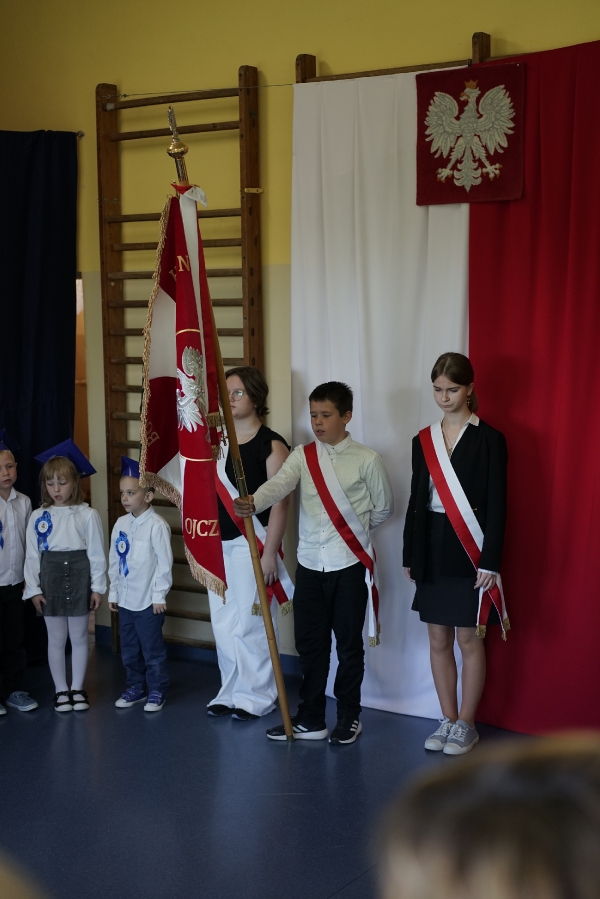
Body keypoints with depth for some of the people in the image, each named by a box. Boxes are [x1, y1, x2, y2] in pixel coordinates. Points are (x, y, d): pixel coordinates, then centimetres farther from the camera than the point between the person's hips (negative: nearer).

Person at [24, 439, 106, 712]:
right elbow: (32, 555, 1)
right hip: (50, 578, 1)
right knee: (56, 639, 8)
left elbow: (97, 553, -3)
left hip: (80, 577, -1)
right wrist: (34, 588, -2)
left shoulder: (88, 515, -5)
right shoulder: (38, 517, 0)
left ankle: (77, 689, 22)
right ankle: (61, 690, 20)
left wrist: (97, 587, -4)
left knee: (79, 638, 9)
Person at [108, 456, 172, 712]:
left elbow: (164, 563, -14)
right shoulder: (120, 524, 5)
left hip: (148, 600, -6)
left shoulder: (157, 525, -14)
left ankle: (157, 691, 16)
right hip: (125, 599, 7)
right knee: (129, 650, 16)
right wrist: (113, 592, 12)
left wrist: (159, 595, -13)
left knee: (152, 649, 4)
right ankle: (136, 688, 29)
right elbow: (114, 561, 12)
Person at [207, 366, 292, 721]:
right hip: (219, 544, 6)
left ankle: (257, 695, 11)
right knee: (223, 623, 11)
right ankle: (231, 692, 22)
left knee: (251, 622, -2)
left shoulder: (271, 445, -9)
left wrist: (270, 552, -17)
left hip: (253, 543, -6)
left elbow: (280, 503, -13)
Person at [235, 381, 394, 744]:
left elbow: (385, 506, 6)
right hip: (310, 563, 3)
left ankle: (349, 717, 21)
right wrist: (253, 502, -36)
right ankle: (310, 719, 20)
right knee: (310, 644, 9)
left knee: (349, 644, 7)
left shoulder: (367, 459, -6)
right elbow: (279, 484, -17)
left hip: (350, 564, -3)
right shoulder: (302, 456, 2)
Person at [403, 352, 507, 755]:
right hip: (432, 548, 5)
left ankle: (466, 725, 15)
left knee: (469, 639, 3)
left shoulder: (489, 439, -6)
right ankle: (449, 720, 22)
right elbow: (416, 501, 12)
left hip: (469, 550, -5)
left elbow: (497, 504, -9)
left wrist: (490, 561, -14)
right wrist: (410, 556, 11)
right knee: (438, 640, 10)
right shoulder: (423, 440, 8)